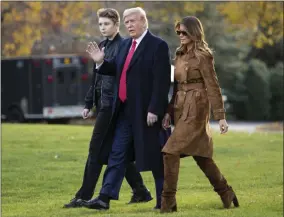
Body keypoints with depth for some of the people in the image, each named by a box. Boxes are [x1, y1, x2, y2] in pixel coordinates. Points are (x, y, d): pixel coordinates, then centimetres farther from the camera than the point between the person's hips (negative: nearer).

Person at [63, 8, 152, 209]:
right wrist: (89, 103, 21)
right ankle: (140, 192, 20)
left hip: (112, 105, -9)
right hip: (103, 104, 9)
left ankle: (84, 197, -3)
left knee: (97, 151, -6)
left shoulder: (122, 46, -11)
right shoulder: (103, 46, 16)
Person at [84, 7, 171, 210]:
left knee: (154, 155, 2)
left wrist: (154, 109, -20)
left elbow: (161, 81, -16)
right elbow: (117, 70, 22)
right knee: (117, 154, 4)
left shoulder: (158, 45, -10)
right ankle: (105, 197, 2)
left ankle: (164, 198, 12)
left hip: (146, 112, -7)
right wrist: (101, 62, 3)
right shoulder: (125, 45, 13)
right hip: (125, 111, 7)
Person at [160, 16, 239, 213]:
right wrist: (170, 111, 12)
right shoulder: (180, 55, 13)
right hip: (182, 109, 8)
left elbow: (213, 87, -11)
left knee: (171, 152, -14)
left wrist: (221, 117, -13)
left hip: (195, 109, -8)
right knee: (200, 154, 12)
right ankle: (226, 194, 24)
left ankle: (168, 201, -10)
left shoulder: (202, 56, -10)